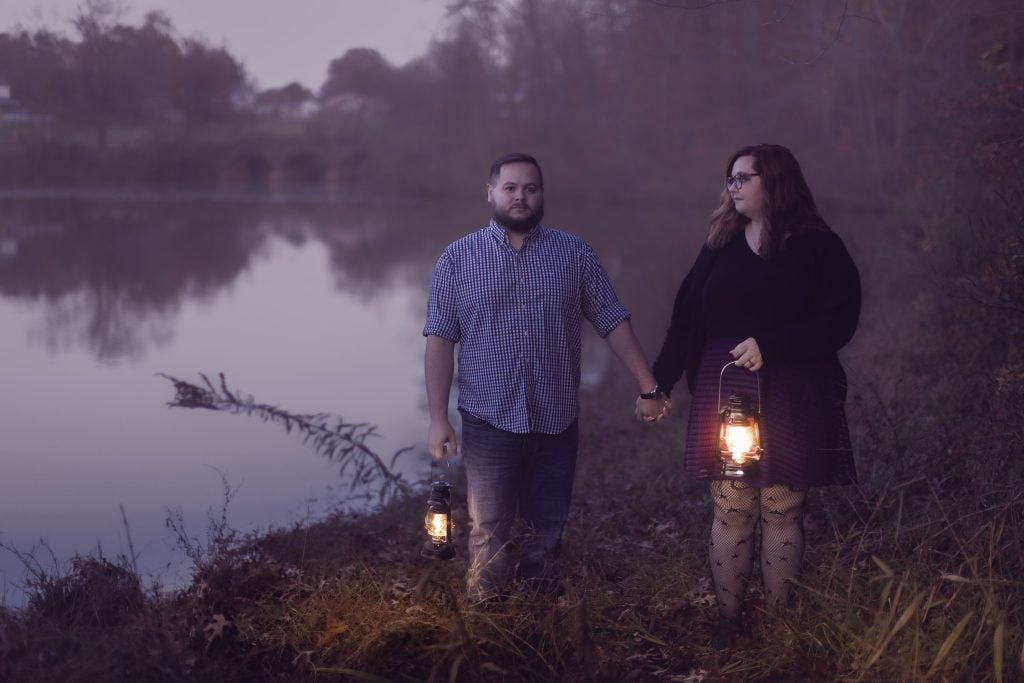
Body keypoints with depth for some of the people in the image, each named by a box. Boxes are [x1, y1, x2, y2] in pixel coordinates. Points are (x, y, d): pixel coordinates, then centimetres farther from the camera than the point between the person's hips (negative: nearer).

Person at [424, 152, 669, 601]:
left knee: (545, 536, 10)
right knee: (490, 539, 0)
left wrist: (648, 388, 1)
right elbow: (440, 340, -1)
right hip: (489, 424, -2)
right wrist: (438, 419, -8)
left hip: (557, 424, 2)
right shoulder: (458, 258, 2)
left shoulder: (574, 253, 5)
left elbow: (613, 322, 6)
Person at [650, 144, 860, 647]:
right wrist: (659, 383, 6)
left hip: (791, 401, -3)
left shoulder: (818, 247, -2)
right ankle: (728, 619, 11)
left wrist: (769, 345, -18)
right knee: (730, 511, 3)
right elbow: (686, 319, 9)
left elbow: (839, 321, -10)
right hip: (725, 395, 3)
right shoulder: (720, 246, 10)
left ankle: (776, 620, 14)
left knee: (782, 512, 4)